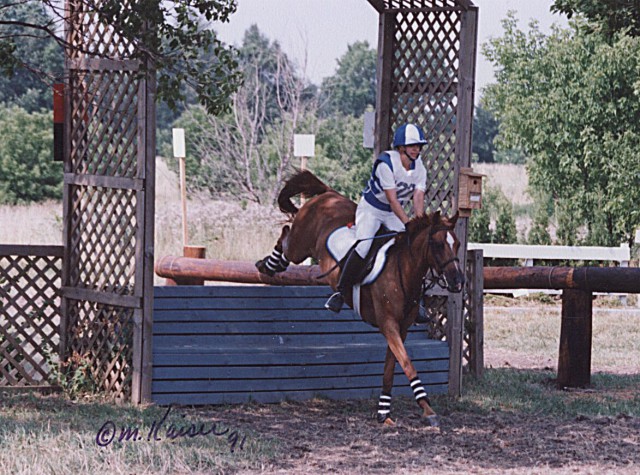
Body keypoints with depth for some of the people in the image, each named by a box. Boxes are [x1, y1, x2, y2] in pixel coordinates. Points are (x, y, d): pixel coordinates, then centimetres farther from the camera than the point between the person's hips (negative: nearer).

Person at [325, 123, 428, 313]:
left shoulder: (419, 168, -6)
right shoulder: (386, 163, -26)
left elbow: (418, 199, -13)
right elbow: (392, 200, -28)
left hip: (394, 213, 6)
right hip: (371, 209, -6)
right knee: (363, 247, -24)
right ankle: (340, 292, -12)